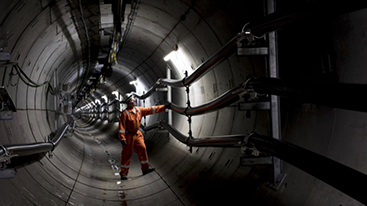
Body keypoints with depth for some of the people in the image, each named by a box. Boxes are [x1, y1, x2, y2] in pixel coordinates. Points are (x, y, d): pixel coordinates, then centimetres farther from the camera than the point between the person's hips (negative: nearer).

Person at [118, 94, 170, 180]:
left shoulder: (139, 110, 3)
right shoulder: (125, 113, -16)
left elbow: (151, 110, 6)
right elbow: (122, 126, -18)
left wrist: (164, 107, 4)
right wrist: (122, 138, -24)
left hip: (137, 134, 6)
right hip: (129, 135, -6)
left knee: (142, 148, -3)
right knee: (127, 154, 0)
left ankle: (145, 168, 7)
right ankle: (123, 173, 9)